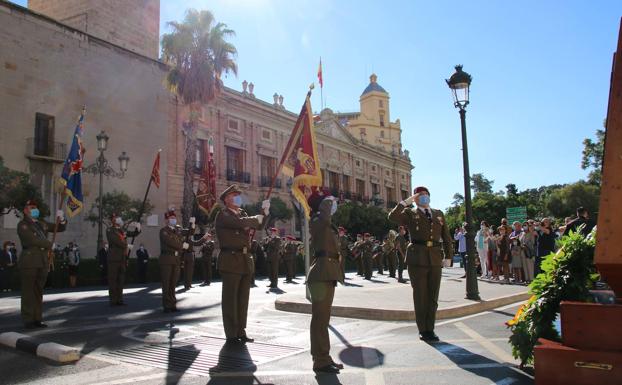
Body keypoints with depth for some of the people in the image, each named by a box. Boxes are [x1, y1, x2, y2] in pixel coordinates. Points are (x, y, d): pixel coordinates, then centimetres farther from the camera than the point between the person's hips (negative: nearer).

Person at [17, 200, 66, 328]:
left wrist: (61, 219, -1)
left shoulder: (42, 223, 18)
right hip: (29, 263, -6)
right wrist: (50, 245, -6)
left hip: (43, 262, 6)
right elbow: (32, 239, -14)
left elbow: (60, 228, 19)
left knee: (38, 292, 8)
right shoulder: (22, 225, -1)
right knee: (28, 292, -1)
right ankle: (28, 320, 4)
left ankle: (37, 319, 12)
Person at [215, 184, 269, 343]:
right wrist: (256, 218, -9)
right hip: (230, 260, -7)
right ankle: (231, 334, 7)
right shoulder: (223, 214, -6)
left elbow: (259, 225, 14)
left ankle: (240, 332, 18)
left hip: (245, 261, 7)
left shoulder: (241, 213, 18)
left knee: (243, 299, 10)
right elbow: (240, 223, -23)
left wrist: (264, 211, -1)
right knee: (230, 298, 0)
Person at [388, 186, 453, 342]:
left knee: (433, 297, 8)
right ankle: (422, 330, 15)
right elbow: (392, 217, -14)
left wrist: (448, 256, 4)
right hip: (417, 259, -3)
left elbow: (446, 236, 13)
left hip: (435, 259, 3)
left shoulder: (439, 214, 16)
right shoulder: (410, 214, 6)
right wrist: (407, 201, -11)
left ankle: (430, 329, 20)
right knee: (420, 296, 4)